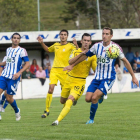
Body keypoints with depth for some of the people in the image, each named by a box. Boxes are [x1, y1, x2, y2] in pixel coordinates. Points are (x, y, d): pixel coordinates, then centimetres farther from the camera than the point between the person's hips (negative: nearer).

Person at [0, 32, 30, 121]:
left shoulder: (22, 51, -4)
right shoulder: (8, 50, 15)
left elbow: (27, 64, -7)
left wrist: (19, 73, -18)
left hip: (13, 78, -5)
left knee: (9, 98, -2)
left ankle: (17, 111, 28)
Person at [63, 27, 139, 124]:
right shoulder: (97, 46, 0)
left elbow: (125, 61, 1)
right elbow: (85, 55, 14)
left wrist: (133, 76, 4)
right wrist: (72, 66, 16)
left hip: (109, 78, -4)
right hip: (97, 78, 4)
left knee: (94, 98, -20)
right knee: (88, 99, -7)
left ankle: (91, 119, 2)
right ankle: (100, 96, 28)